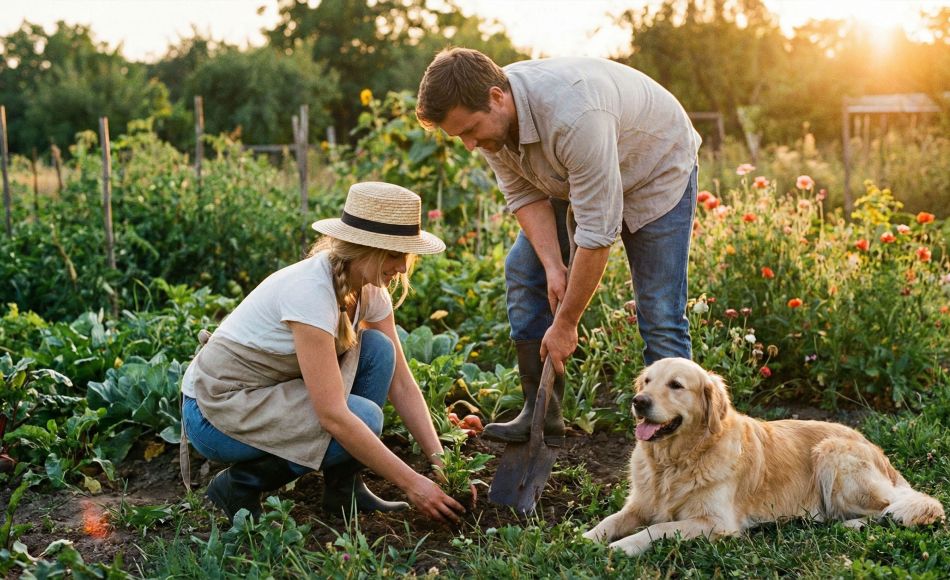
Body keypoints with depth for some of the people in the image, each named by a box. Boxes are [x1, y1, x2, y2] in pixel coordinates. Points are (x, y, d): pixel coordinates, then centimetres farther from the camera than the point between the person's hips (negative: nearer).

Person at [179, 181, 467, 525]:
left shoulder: (370, 289, -4)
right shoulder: (310, 291, -30)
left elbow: (401, 383, 0)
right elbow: (334, 417, -31)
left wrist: (440, 459, -10)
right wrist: (411, 483, -27)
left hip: (273, 392, 8)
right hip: (216, 409, -8)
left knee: (377, 350, -8)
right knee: (364, 418, -23)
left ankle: (344, 487, -1)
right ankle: (241, 483, -6)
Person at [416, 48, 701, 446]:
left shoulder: (573, 116, -43)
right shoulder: (488, 115, -19)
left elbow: (598, 232, -39)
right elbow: (524, 194, -8)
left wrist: (565, 325, -31)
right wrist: (553, 265, -22)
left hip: (656, 168, -7)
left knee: (660, 313, -13)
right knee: (524, 269, 0)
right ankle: (541, 416, 6)